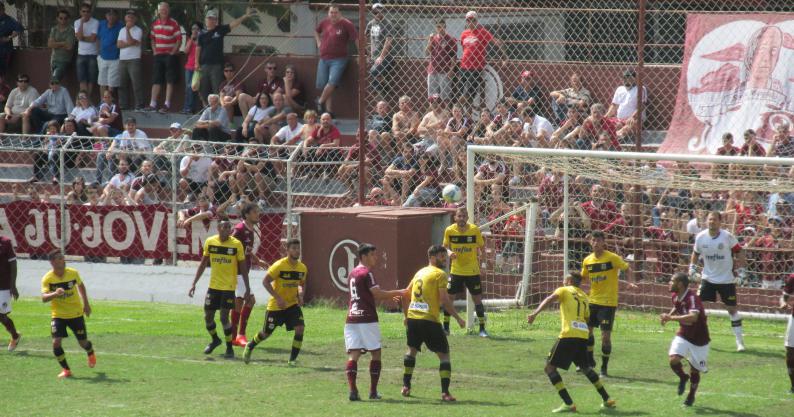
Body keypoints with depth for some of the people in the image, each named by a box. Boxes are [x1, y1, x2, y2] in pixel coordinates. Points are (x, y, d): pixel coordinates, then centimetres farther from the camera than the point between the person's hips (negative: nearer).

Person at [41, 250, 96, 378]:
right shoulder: (47, 279, -17)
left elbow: (81, 285, 11)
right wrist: (55, 294, -46)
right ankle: (66, 370, 2)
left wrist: (86, 304, 10)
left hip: (76, 314, 1)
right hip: (58, 315, -1)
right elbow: (44, 298, -26)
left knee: (83, 343, 7)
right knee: (56, 342, -16)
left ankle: (91, 353, 45)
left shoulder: (73, 273, -10)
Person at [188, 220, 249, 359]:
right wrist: (194, 283, 8)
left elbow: (243, 267, -1)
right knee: (208, 316, 8)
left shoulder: (236, 244, -8)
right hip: (213, 285, 4)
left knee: (224, 317, -11)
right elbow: (203, 264, 9)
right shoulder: (210, 242, -1)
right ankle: (215, 339, 36)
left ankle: (229, 348, 4)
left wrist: (247, 287, -2)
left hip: (229, 287, -4)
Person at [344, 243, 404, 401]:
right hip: (367, 319, -7)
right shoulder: (367, 273, -7)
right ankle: (373, 391, 7)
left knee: (353, 355, -2)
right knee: (376, 353, 7)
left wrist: (390, 297, 25)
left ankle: (352, 389, -16)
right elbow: (378, 294, -16)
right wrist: (398, 292, -7)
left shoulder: (352, 273, 19)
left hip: (351, 318, 7)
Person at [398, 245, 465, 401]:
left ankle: (406, 387, 28)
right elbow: (444, 300, -13)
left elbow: (405, 295, 23)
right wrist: (458, 318, -5)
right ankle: (445, 392, -9)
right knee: (444, 355, 1)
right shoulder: (440, 274, -5)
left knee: (412, 349, 28)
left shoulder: (419, 272, 17)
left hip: (412, 318, 7)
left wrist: (406, 316, 34)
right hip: (429, 320, -7)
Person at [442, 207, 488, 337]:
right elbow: (445, 247, 7)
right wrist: (449, 253, -14)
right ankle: (445, 327, 15)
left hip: (472, 271, -1)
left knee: (477, 299, -1)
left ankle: (482, 329, 9)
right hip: (456, 271, 2)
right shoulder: (449, 231, -6)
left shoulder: (475, 230, -10)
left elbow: (482, 247, 2)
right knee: (449, 297, 1)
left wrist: (480, 255, -15)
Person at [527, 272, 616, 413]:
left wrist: (535, 313, -21)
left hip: (569, 334, -6)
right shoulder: (584, 297, 24)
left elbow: (549, 299, -10)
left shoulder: (564, 290, 9)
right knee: (585, 367, 28)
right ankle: (607, 400, 31)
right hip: (583, 335, 6)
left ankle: (568, 403, -10)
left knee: (550, 367, 1)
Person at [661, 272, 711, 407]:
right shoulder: (675, 297, -2)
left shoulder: (692, 298, -27)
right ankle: (683, 377, 12)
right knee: (673, 360, -19)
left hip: (699, 340, -5)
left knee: (695, 370, 7)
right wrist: (668, 316, 5)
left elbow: (693, 317, -44)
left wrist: (671, 318, -43)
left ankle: (691, 396, 30)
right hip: (683, 335, 5)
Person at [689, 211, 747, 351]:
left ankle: (740, 341, 8)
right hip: (708, 278, 3)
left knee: (732, 309, 0)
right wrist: (692, 267, 5)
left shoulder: (727, 236, -13)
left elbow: (739, 252, -4)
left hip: (726, 279, -3)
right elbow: (695, 253, 14)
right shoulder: (700, 237, -4)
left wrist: (741, 270, -9)